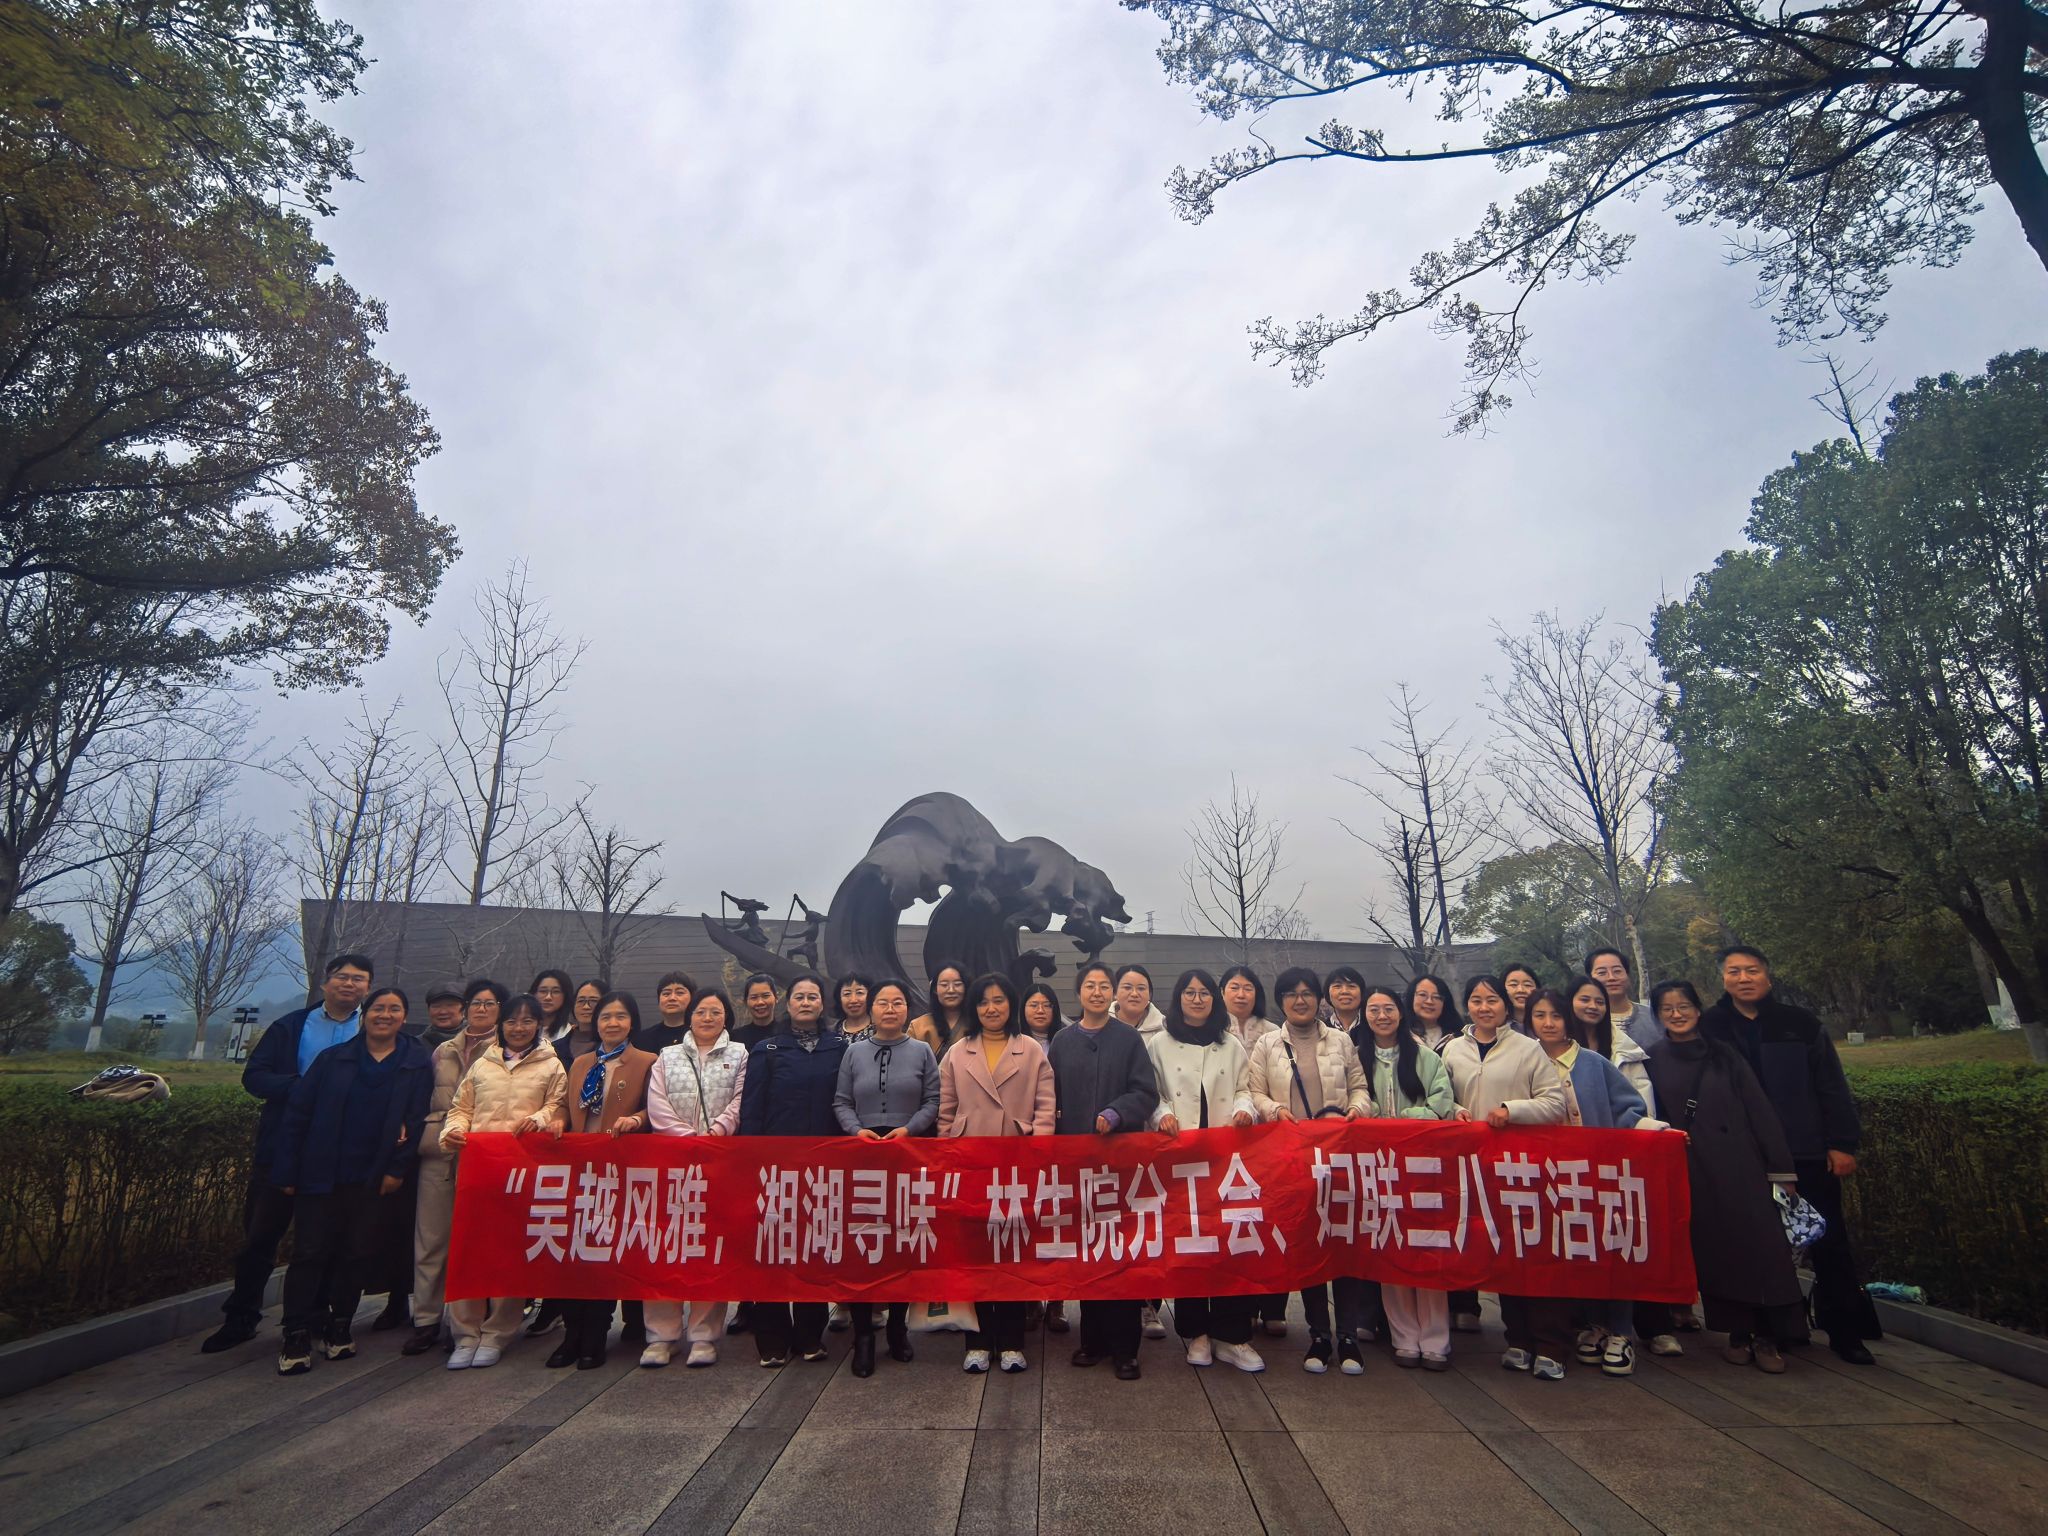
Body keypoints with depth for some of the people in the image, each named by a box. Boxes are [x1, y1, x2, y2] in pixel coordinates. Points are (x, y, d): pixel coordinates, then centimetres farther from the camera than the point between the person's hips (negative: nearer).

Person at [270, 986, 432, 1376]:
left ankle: (338, 1327, 22)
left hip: (373, 1178, 0)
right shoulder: (334, 1058, 3)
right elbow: (297, 1112, 2)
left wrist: (397, 1169, -9)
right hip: (321, 1174, 0)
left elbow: (415, 1120, -2)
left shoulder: (416, 1065, 1)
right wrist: (287, 1171, -3)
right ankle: (297, 1336, 10)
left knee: (357, 1253, 7)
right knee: (310, 1252, 1)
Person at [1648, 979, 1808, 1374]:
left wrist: (1781, 1170, -1)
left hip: (1739, 1166, 0)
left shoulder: (1724, 1054, 4)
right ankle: (1737, 1334, 15)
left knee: (1759, 1244, -3)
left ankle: (1767, 1336, 9)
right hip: (1690, 1173, 0)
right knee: (1713, 1249, 3)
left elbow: (1759, 1110, 2)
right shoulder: (1653, 1060, 3)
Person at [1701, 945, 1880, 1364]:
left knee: (1829, 1242, 6)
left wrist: (1843, 1143, -3)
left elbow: (1832, 1087, 2)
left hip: (1808, 1154, 0)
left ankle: (1846, 1331, 18)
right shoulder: (1711, 1028, 1)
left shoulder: (1801, 1024, 2)